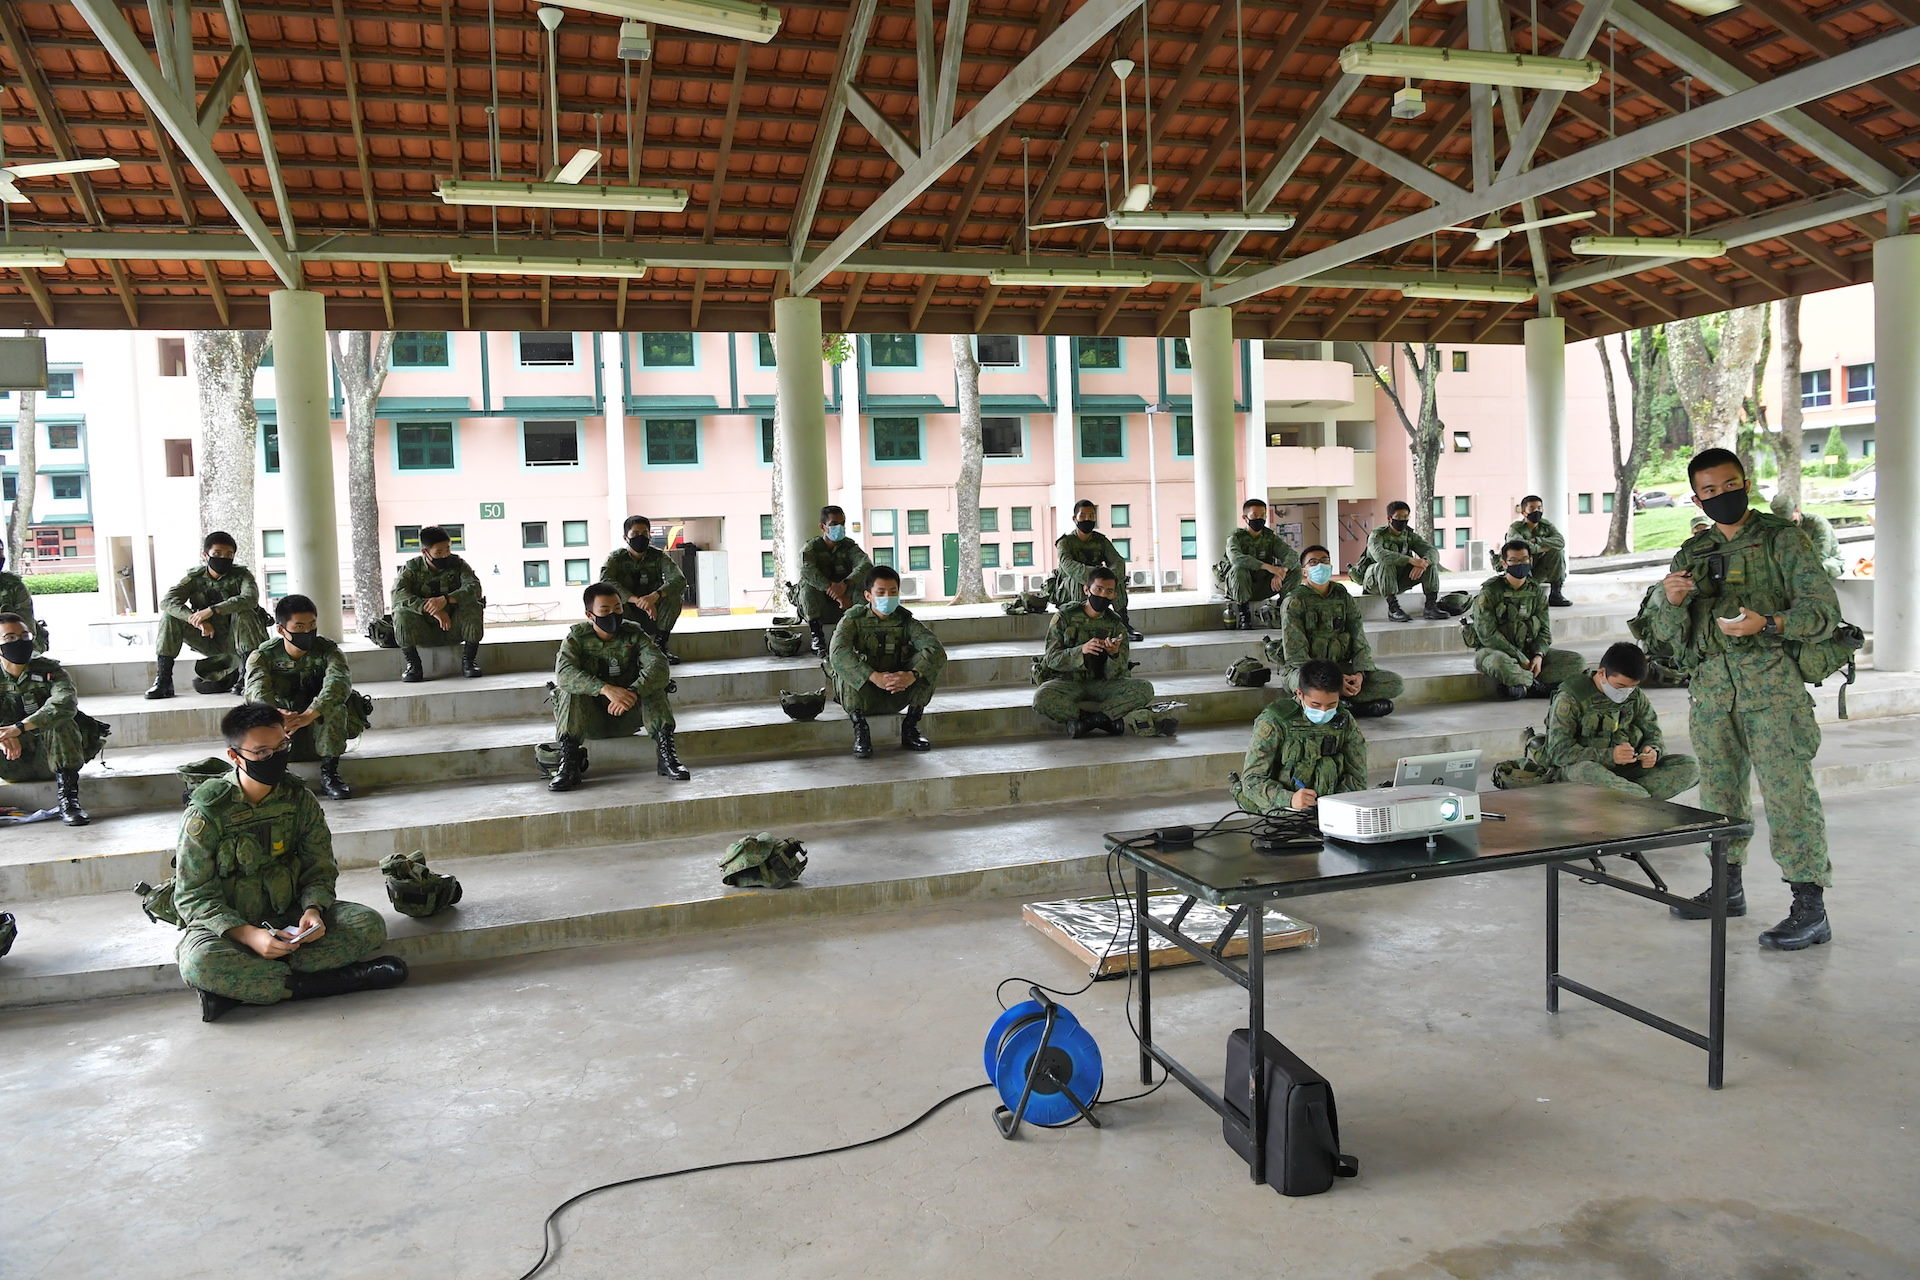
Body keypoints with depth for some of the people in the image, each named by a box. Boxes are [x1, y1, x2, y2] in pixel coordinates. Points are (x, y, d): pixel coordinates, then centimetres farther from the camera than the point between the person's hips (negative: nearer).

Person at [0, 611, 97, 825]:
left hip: (48, 758, -1)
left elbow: (66, 702, -26)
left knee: (60, 721, -30)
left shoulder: (49, 670, -3)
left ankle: (68, 798, -31)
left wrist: (20, 727, -39)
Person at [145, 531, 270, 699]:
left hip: (236, 640, -3)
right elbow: (167, 601, -17)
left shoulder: (241, 575, -7)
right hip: (209, 642, 3)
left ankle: (247, 673, -30)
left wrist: (212, 610, -40)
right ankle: (163, 678, -10)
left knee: (243, 612, -31)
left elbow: (250, 598, -30)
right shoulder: (195, 578, -1)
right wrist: (196, 620, -35)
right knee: (170, 616, -14)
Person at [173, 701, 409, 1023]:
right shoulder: (206, 814, -14)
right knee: (198, 963, -38)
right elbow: (193, 896, -13)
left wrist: (313, 910, -20)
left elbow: (320, 869, 2)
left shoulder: (299, 799, -4)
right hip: (228, 924, -3)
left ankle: (239, 986, -27)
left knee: (370, 924, -22)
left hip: (288, 917, 3)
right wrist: (248, 935, -28)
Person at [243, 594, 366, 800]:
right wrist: (276, 714, -53)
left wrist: (308, 715, -50)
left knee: (335, 703, -31)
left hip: (320, 728, -1)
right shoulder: (263, 656, -7)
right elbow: (257, 690, -28)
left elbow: (340, 682, -32)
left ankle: (329, 772, -24)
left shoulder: (328, 650, -10)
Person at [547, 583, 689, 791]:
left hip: (627, 718, 1)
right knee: (570, 691, -27)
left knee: (653, 684, -23)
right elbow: (564, 673, -26)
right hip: (591, 719, 0)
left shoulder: (633, 633, -4)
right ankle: (568, 764, -33)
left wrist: (633, 692, -41)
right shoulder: (577, 636, -6)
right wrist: (606, 689, -42)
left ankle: (666, 753, -30)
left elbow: (659, 665, -21)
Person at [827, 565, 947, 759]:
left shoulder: (906, 621, -4)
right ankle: (860, 727, -20)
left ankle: (910, 728, -9)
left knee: (929, 660, -18)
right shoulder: (853, 620, -10)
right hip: (861, 695, -2)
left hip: (896, 697, 2)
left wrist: (912, 675, -40)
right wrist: (873, 677, -44)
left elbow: (936, 650, -21)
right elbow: (838, 653, -30)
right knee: (846, 665, -29)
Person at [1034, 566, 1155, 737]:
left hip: (1099, 684, 2)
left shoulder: (1117, 627, 3)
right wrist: (1081, 651, -29)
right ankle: (1106, 718, -19)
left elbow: (1113, 675, -6)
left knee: (1144, 689, -22)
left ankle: (1081, 719, -23)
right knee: (1042, 698, -36)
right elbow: (1052, 659, -11)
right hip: (1067, 682, -2)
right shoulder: (1064, 618, -2)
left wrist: (1114, 655, -29)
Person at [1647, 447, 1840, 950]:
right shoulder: (1690, 555, 16)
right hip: (1711, 685, 5)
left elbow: (1824, 610, -4)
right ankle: (1728, 886, 25)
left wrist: (1767, 623, -21)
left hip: (1771, 682, -5)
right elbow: (1669, 635, 15)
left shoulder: (1782, 539, 4)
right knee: (1719, 790, 12)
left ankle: (1810, 907, -5)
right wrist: (1673, 602, -7)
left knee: (1788, 789, -9)